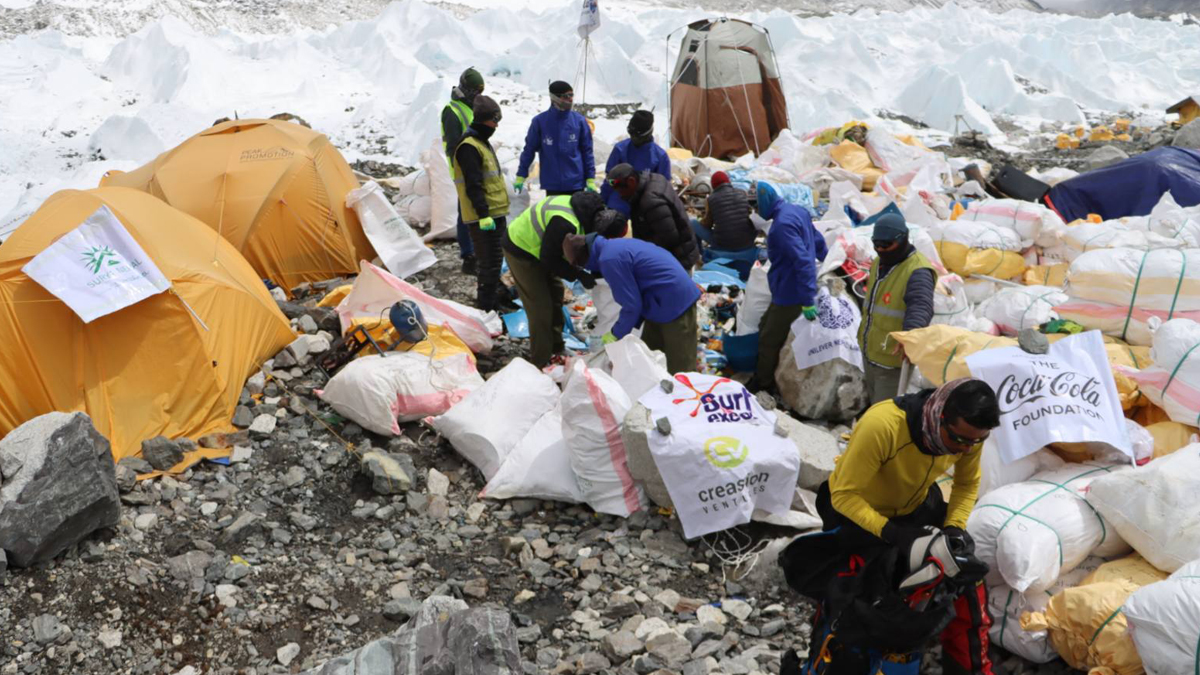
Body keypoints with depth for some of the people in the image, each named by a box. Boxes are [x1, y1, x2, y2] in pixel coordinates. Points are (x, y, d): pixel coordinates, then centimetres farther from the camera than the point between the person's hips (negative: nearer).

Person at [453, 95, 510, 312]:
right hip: (484, 217, -10)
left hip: (495, 213, 10)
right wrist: (483, 214, -24)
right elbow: (473, 186, -21)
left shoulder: (481, 142, 18)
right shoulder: (469, 147, -16)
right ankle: (485, 307, -3)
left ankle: (492, 296, 29)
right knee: (490, 263, -8)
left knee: (494, 260, 17)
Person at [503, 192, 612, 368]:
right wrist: (579, 275, -21)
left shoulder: (585, 208, -8)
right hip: (521, 252, -10)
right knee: (541, 307, -8)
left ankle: (556, 350, 32)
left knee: (555, 295, 18)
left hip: (538, 250, 10)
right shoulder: (565, 224, -37)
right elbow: (550, 259, -26)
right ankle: (540, 363, 2)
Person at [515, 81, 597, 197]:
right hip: (552, 184, -1)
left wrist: (590, 179, 0)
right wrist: (520, 176, -1)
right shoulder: (540, 121, -6)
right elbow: (529, 150, 1)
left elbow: (587, 151, 3)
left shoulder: (579, 121, -1)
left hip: (576, 183, 1)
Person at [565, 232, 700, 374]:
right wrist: (621, 330, 17)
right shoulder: (614, 245, 11)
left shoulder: (609, 259, -20)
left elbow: (632, 304, -16)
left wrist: (616, 334, -1)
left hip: (675, 303, -10)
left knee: (680, 368, -4)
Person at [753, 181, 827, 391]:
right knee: (766, 328, 24)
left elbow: (803, 261, -31)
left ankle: (762, 384, 21)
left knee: (769, 340, 5)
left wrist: (807, 300, -29)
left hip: (789, 293, -10)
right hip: (792, 289, 10)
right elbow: (818, 241, 16)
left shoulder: (782, 224, -26)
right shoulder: (797, 211, 4)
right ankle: (765, 377, 35)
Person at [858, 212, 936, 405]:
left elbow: (920, 308, -37)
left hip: (893, 359, -9)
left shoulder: (917, 271, -21)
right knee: (874, 400, 23)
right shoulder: (879, 263, 9)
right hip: (869, 352, 9)